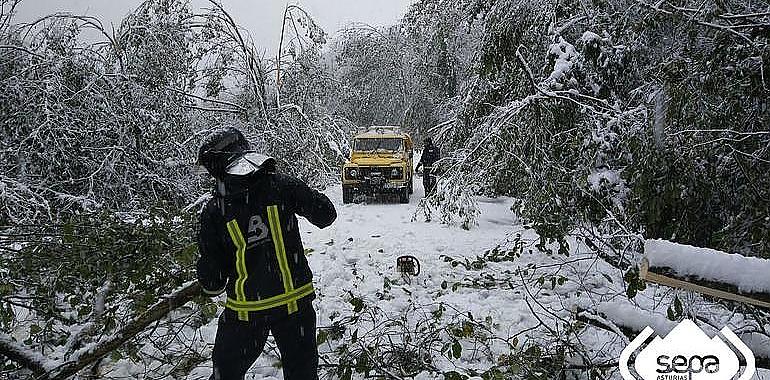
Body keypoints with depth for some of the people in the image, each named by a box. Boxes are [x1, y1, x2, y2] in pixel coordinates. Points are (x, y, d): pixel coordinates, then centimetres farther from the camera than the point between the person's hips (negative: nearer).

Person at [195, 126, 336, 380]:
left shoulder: (213, 212, -9)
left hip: (245, 309, 0)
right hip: (294, 300, 1)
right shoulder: (281, 185, -10)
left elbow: (212, 282, -5)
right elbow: (326, 215, -3)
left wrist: (212, 286, 19)